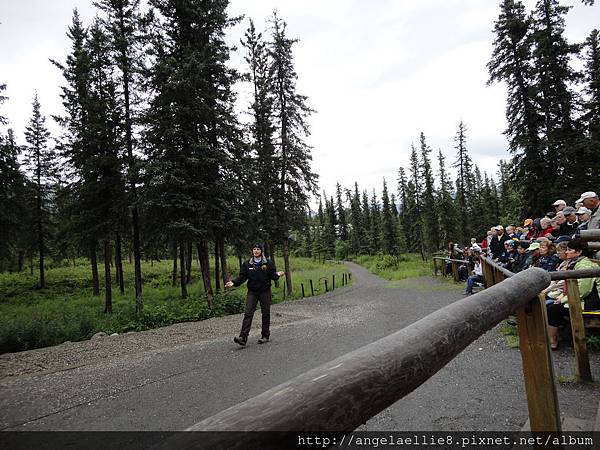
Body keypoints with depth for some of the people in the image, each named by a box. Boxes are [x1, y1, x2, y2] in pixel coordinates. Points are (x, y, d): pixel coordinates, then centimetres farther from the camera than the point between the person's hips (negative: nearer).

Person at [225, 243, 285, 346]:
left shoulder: (268, 263, 1)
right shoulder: (247, 264, 5)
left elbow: (272, 276, 0)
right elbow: (242, 277, 5)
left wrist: (278, 274, -22)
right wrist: (233, 283, -10)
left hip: (265, 292, -1)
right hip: (252, 292, 1)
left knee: (266, 314, 7)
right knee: (248, 314, -8)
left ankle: (265, 335, 21)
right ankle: (243, 337, -13)